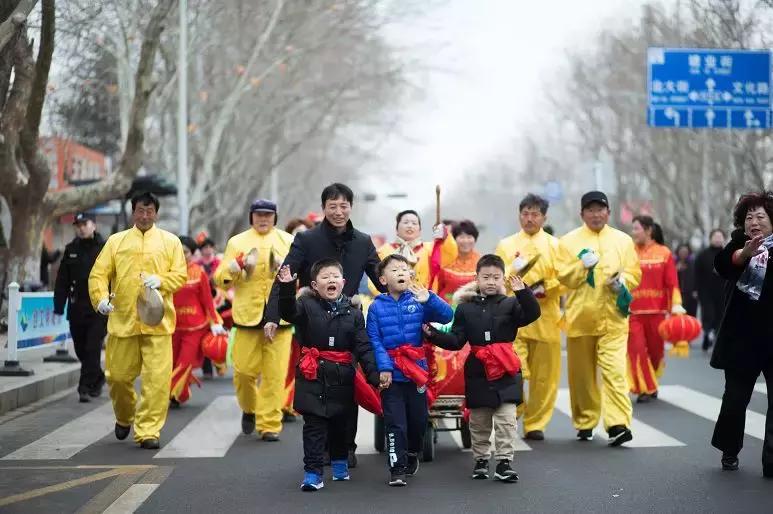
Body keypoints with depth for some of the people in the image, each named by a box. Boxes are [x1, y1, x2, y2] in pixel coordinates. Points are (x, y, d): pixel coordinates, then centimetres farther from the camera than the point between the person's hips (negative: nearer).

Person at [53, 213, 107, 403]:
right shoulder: (71, 250, 10)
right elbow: (62, 281, 10)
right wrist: (59, 306, 4)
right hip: (76, 308, 4)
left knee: (92, 348, -8)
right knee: (81, 349, 10)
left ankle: (85, 387, -5)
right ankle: (98, 378, 30)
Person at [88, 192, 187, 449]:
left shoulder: (170, 241, 9)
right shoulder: (116, 241, 10)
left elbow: (180, 275, 3)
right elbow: (98, 273, 4)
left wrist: (160, 280, -16)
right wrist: (101, 298, -14)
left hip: (157, 321, -1)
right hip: (122, 320, 1)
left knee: (157, 378, -8)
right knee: (118, 375, 8)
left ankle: (148, 431, -1)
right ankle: (124, 418, 36)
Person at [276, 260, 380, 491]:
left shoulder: (353, 312, 2)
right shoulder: (307, 305, -3)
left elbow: (363, 348, 0)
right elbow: (288, 311, -23)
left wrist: (373, 374, -10)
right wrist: (286, 288, -40)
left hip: (342, 377, 2)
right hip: (313, 376, -2)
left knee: (340, 422, 16)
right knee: (314, 425, -3)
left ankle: (340, 463, 35)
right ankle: (312, 472, 0)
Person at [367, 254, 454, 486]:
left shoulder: (418, 302, 0)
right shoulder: (376, 307, -2)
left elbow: (447, 316, -9)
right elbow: (374, 340, -7)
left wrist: (429, 299, -24)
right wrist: (383, 367, -17)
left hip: (417, 371, 2)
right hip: (391, 374, -2)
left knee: (418, 419, 15)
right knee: (395, 423, -3)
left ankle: (412, 454, 40)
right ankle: (397, 469, 4)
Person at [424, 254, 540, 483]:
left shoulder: (510, 304, 1)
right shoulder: (465, 308, 5)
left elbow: (532, 314, -16)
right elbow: (456, 341, 4)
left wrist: (522, 292, -29)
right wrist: (433, 335, -10)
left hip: (505, 372, -2)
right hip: (477, 372, 2)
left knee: (506, 419, -5)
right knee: (478, 421, 11)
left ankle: (504, 462, -1)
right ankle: (481, 460, 24)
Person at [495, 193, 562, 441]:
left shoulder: (555, 245, 11)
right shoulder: (506, 245, 12)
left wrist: (545, 288, -13)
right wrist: (511, 271, -12)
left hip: (546, 319, 1)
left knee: (545, 375, 3)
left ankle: (535, 423, 14)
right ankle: (514, 410, 6)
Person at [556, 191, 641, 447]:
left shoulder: (623, 240, 10)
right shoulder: (569, 241, 7)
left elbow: (635, 274, 9)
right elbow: (563, 276, 0)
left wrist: (622, 281, -11)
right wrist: (582, 266, -17)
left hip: (613, 318, -1)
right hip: (580, 317, 1)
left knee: (615, 371, -13)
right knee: (582, 374, 9)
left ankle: (618, 425, -17)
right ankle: (585, 423, 22)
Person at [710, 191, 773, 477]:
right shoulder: (740, 242, 2)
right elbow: (722, 265, -18)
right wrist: (745, 253, -39)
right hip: (743, 335, 2)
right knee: (735, 396, 13)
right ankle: (729, 451, 31)